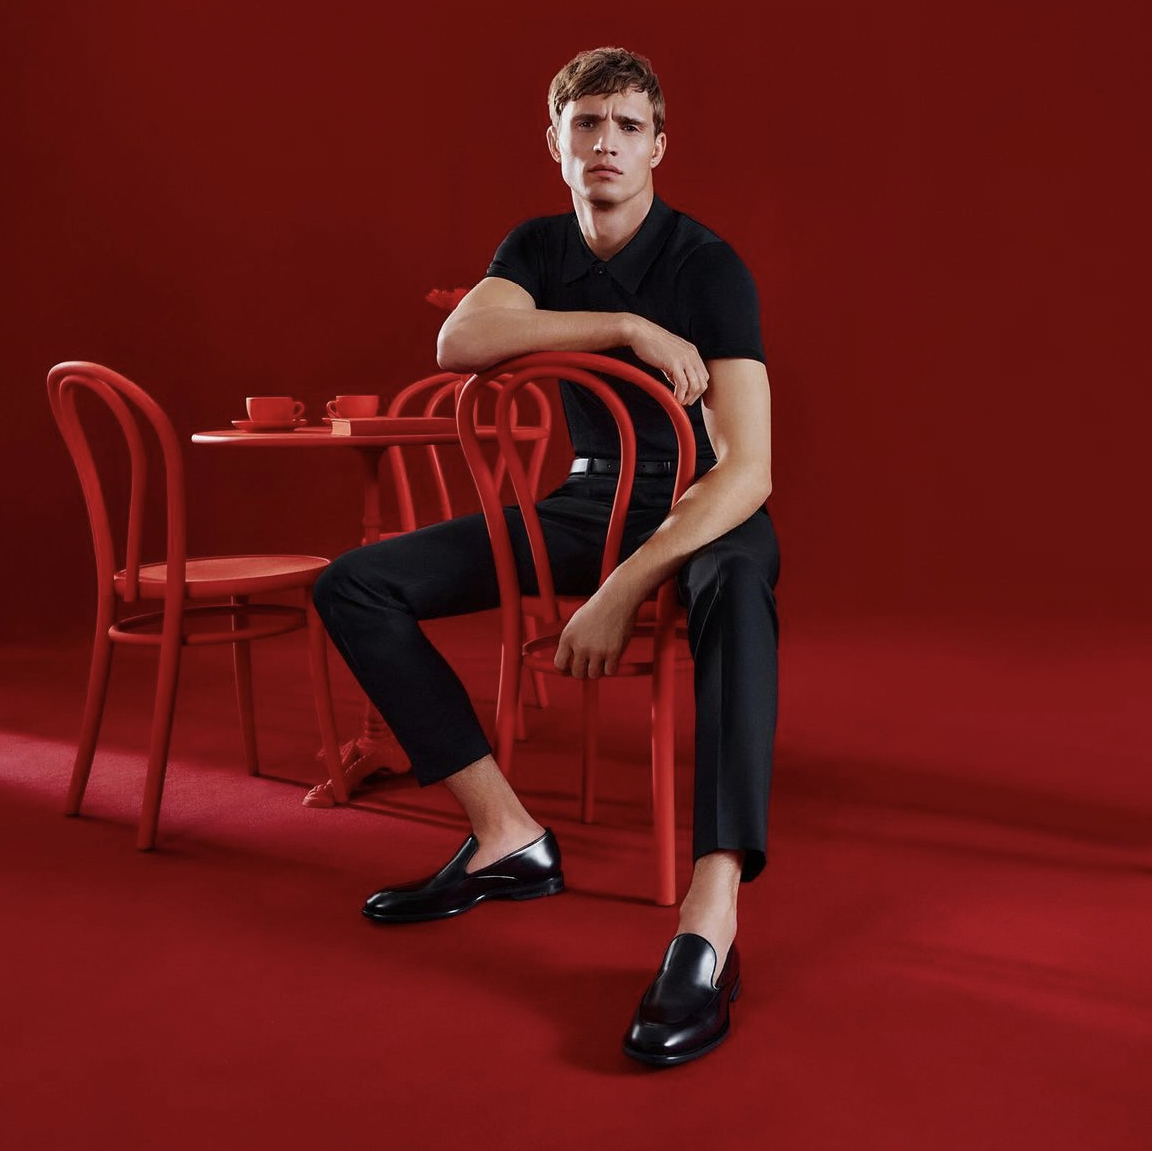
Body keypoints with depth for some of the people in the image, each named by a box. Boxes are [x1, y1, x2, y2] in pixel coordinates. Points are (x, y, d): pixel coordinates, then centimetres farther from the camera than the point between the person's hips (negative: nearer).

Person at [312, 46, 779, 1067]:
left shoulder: (707, 265, -15)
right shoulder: (540, 248, 3)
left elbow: (748, 469, -26)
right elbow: (459, 343, -19)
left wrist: (626, 588, -38)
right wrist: (630, 326, -24)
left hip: (705, 504, -5)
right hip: (594, 496, 6)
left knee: (738, 584, -44)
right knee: (355, 585, -8)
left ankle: (710, 924, -51)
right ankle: (509, 837, -12)